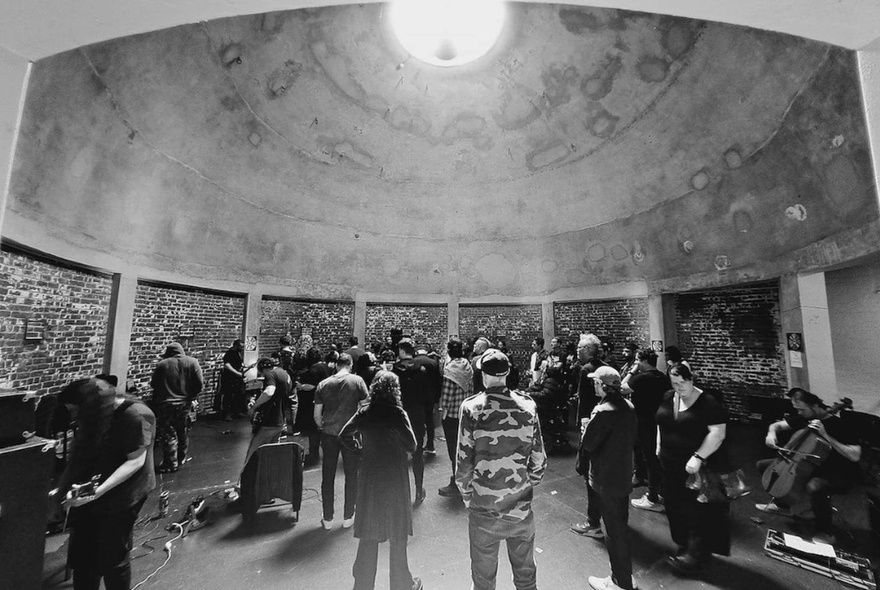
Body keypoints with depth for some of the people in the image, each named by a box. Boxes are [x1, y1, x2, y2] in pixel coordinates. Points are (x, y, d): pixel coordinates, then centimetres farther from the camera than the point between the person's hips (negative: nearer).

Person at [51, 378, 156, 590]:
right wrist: (61, 487, 2)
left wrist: (98, 491, -26)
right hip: (88, 496, 7)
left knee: (113, 557, 7)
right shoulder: (95, 417, 4)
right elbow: (80, 457, 12)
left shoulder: (135, 416, -22)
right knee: (82, 555, 14)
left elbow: (135, 461, -22)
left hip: (121, 498, -7)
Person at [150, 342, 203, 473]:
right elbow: (199, 384, -7)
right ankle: (181, 459, 30)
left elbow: (153, 384, 2)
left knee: (168, 434, 7)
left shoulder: (162, 364, -7)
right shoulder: (192, 362, -4)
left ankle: (170, 464, 12)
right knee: (182, 432, 18)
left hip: (166, 404, -3)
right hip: (185, 403, 3)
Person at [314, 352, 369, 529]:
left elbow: (317, 414, 5)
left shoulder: (323, 384, 2)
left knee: (328, 476, 16)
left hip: (328, 434, 2)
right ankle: (348, 517, 25)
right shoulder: (357, 381, -6)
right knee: (351, 475, 13)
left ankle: (328, 519, 27)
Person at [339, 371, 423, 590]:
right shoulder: (397, 413, -18)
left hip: (368, 477, 4)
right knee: (397, 534, 15)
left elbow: (344, 435, 3)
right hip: (394, 479, -4)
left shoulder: (364, 413, -5)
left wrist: (361, 449, 9)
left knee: (368, 534, 19)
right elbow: (411, 445, -13)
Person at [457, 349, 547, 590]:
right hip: (522, 509, 2)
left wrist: (467, 497, 4)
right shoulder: (527, 405, -10)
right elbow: (539, 459, -4)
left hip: (483, 510, -2)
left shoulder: (471, 407, -17)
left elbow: (463, 463, -13)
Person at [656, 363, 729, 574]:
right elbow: (661, 423, 14)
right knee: (675, 507, 16)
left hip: (697, 468, -6)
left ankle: (696, 554, 23)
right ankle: (684, 545, 35)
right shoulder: (668, 398, 2)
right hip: (671, 465, 6)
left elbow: (718, 433, -19)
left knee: (697, 511, 6)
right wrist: (660, 445, 9)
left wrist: (698, 457, -23)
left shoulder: (707, 403, -15)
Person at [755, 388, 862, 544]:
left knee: (814, 487, -40)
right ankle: (781, 504, 27)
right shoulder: (805, 418, -3)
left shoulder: (839, 425, -22)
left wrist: (826, 436, -35)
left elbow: (855, 456, -30)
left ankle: (826, 534, -13)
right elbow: (777, 425, 6)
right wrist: (772, 432, -16)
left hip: (840, 475, -7)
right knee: (763, 465, 6)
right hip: (809, 466, 7)